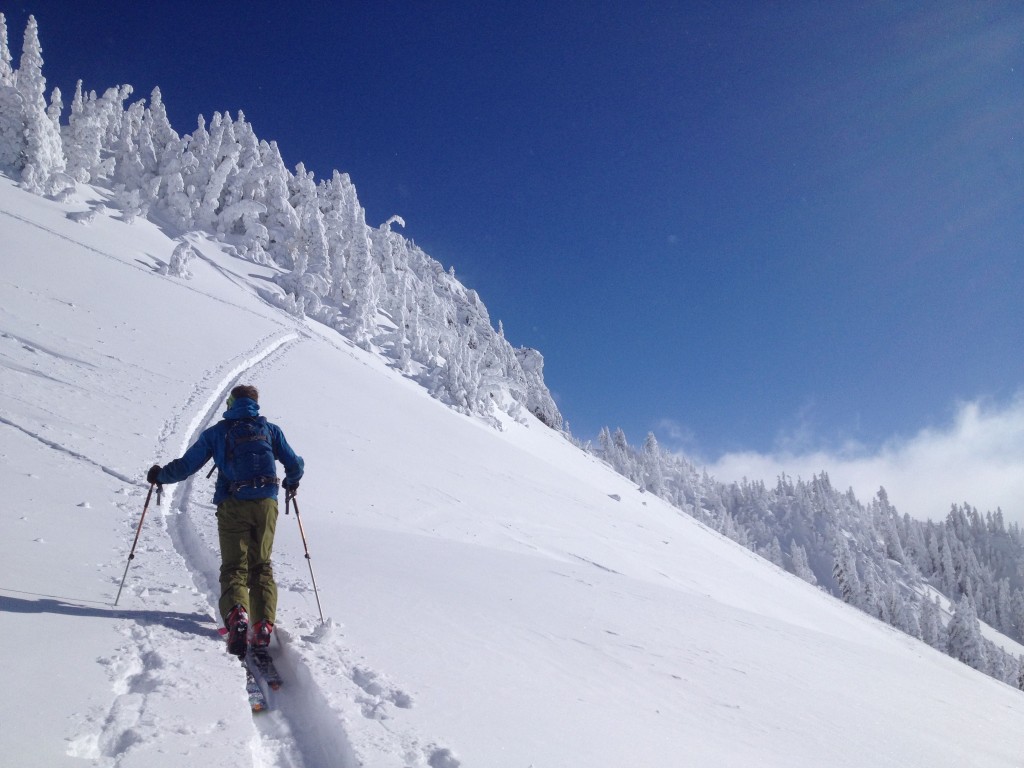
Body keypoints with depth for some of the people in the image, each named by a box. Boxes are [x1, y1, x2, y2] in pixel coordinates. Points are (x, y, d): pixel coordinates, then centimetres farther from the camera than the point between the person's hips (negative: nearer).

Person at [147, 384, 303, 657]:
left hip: (232, 504, -1)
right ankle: (263, 623, -6)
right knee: (261, 565, 12)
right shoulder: (270, 429, 14)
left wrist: (159, 475, 28)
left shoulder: (217, 432, 9)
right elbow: (295, 464, 13)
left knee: (234, 566, 1)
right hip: (266, 503, 2)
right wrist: (292, 481, 36)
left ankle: (236, 613, -29)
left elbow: (186, 466, 9)